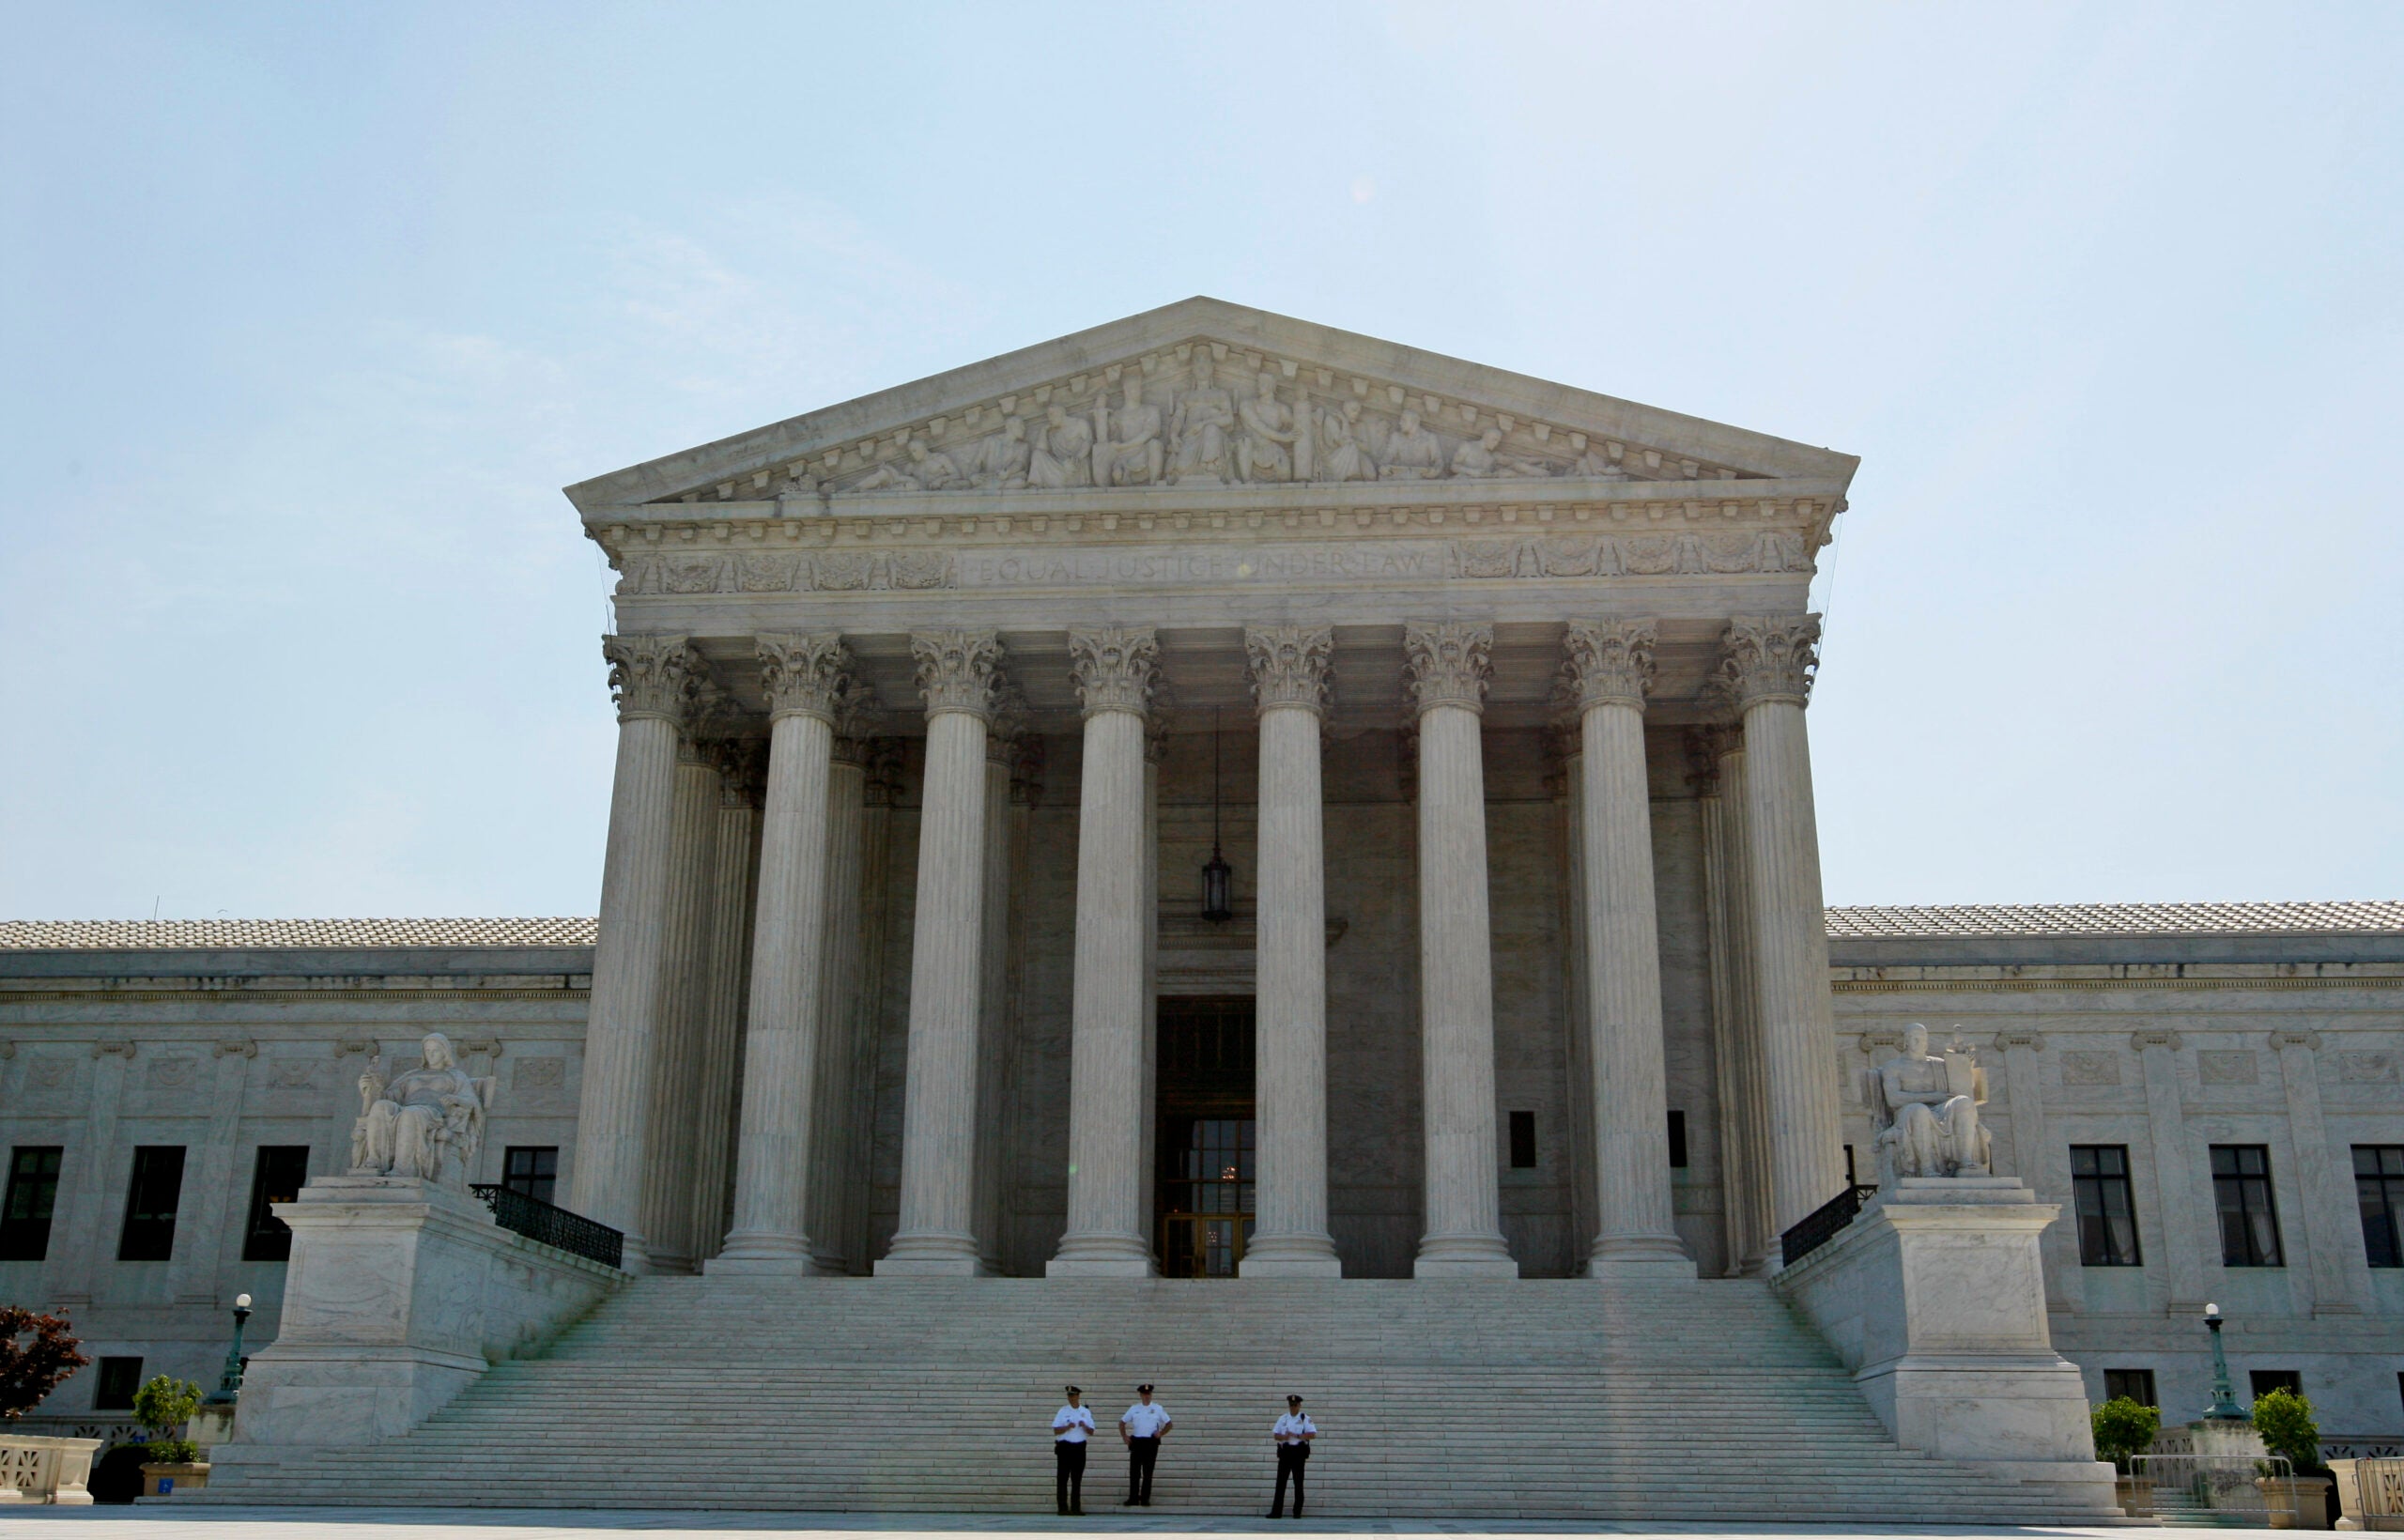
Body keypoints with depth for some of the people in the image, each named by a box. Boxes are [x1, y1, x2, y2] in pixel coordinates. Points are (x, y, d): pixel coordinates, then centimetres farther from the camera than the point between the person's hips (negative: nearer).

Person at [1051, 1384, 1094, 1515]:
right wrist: (1068, 1427, -18)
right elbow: (1056, 1431, -3)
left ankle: (1076, 1507, 11)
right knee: (1062, 1479, -3)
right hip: (1065, 1447, -3)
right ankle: (1062, 1507, 1)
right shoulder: (1063, 1411, 2)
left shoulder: (1085, 1412, 9)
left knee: (1077, 1479, 6)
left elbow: (1091, 1432, 9)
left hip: (1079, 1447, 3)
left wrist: (1085, 1426, -12)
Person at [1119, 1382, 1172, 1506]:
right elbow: (1122, 1423, 15)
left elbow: (1169, 1423, 9)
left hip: (1151, 1442, -1)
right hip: (1136, 1442, 1)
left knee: (1148, 1472, 2)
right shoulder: (1134, 1409, 8)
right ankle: (1133, 1499, 6)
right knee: (1134, 1472, 0)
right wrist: (1124, 1436, 4)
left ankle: (1145, 1499, 9)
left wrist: (1161, 1433, -4)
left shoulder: (1158, 1409, 4)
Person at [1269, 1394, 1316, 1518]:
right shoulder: (1283, 1419, 12)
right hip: (1284, 1452, 3)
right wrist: (1283, 1437, -14)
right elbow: (1275, 1434, 8)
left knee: (1298, 1483, 2)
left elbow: (1312, 1434, -9)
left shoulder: (1305, 1418, 1)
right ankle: (1276, 1511, 2)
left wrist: (1296, 1435, -16)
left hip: (1298, 1453, -3)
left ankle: (1297, 1512, 8)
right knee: (1280, 1482, 0)